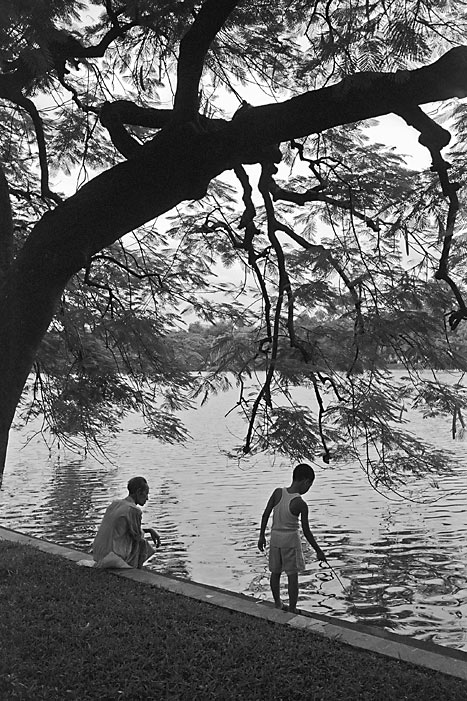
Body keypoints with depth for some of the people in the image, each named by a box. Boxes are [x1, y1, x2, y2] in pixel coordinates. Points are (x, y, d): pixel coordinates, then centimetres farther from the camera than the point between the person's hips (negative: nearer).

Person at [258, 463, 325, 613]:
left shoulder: (278, 492, -8)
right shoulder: (301, 504, -19)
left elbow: (265, 515, -3)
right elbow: (306, 531, -14)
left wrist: (262, 535, 9)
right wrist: (318, 551, -3)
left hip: (275, 537, 5)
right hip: (291, 539, -5)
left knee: (275, 573, 18)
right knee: (292, 575, 7)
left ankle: (278, 604, 34)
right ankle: (292, 610, 14)